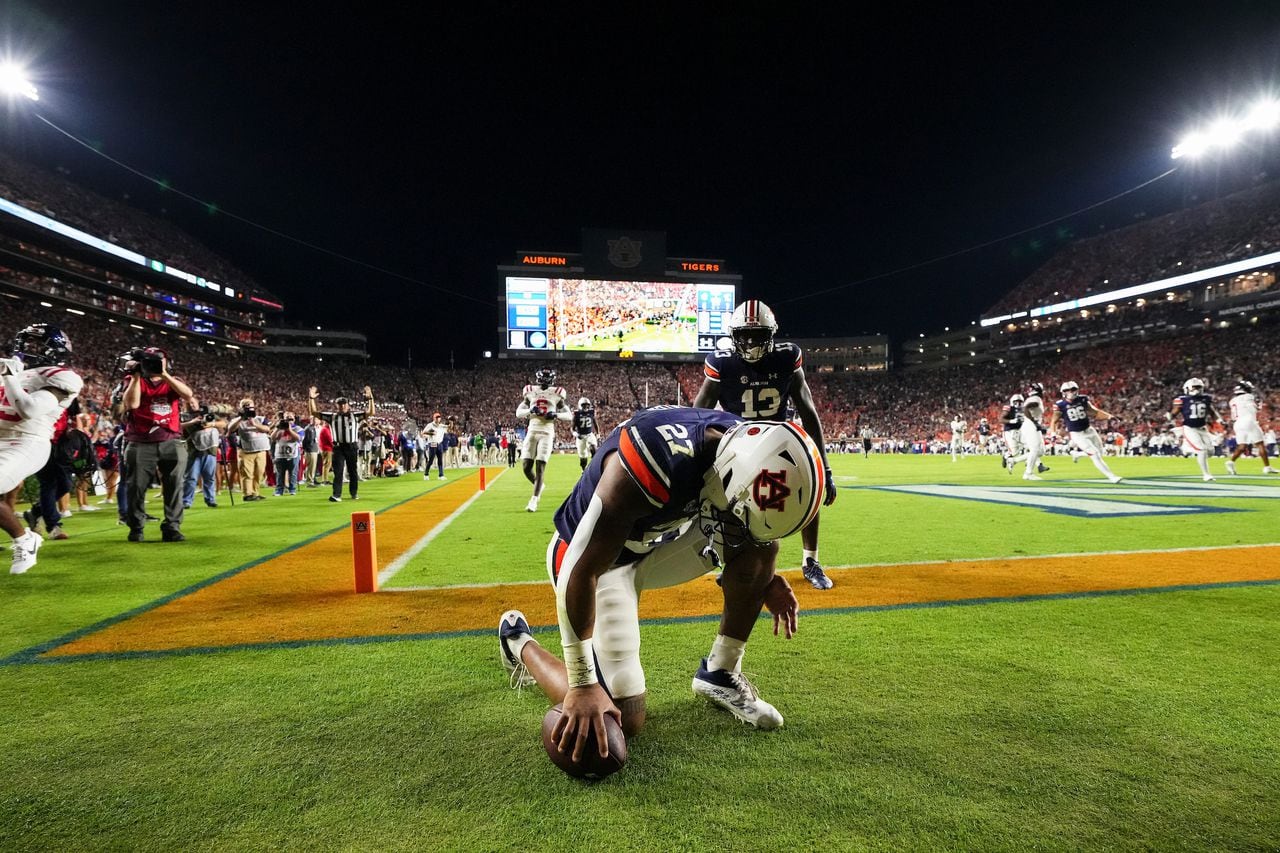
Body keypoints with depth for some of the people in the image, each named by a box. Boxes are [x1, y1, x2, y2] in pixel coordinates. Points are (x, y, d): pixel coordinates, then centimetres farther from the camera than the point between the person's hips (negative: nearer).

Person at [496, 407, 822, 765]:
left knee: (760, 544, -11)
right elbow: (581, 571, -33)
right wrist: (582, 686, -28)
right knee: (622, 719, -9)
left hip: (658, 541, 7)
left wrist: (763, 580, -6)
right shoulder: (654, 463, -39)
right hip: (598, 559, -6)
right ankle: (519, 642, 15)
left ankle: (720, 673, 6)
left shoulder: (741, 445, -15)